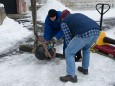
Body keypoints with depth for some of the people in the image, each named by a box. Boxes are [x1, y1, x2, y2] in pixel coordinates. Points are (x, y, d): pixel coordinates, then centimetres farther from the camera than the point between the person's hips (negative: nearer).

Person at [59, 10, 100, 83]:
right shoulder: (79, 15, 38)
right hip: (96, 31, 7)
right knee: (86, 49, 34)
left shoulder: (64, 22, 19)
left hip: (85, 34, -7)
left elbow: (68, 37, 13)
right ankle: (85, 69, 42)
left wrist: (70, 48, 27)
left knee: (69, 52, 8)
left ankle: (72, 76, 7)